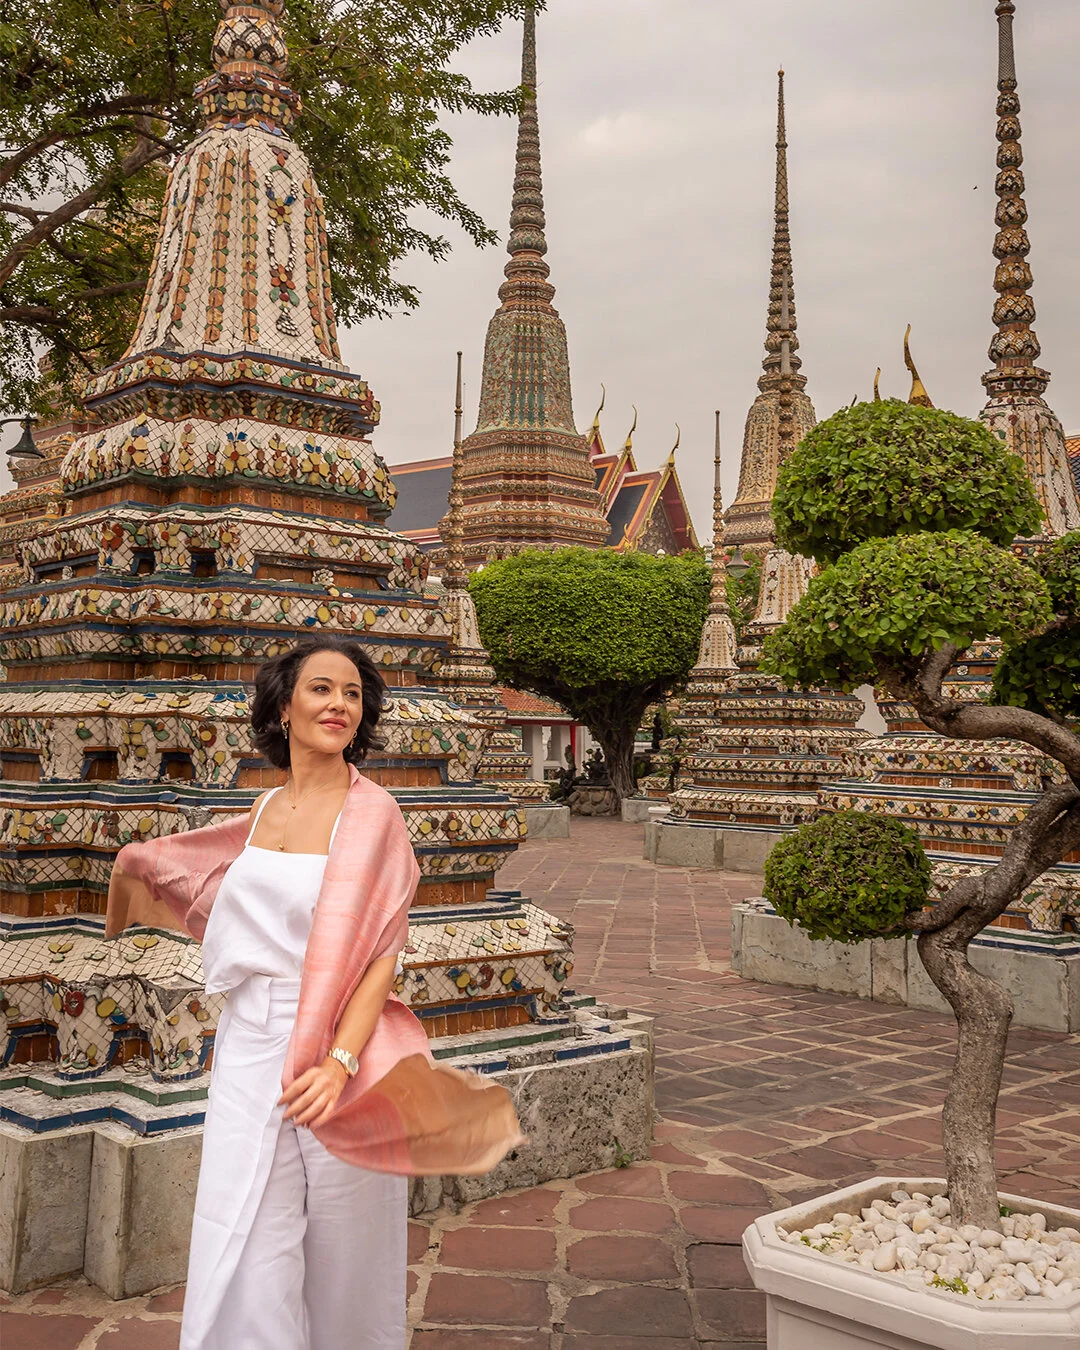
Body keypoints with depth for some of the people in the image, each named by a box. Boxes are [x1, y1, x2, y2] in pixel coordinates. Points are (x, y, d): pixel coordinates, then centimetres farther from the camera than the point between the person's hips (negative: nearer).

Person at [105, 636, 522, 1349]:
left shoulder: (371, 812, -8)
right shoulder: (267, 811, 7)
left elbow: (381, 953, -14)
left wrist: (342, 1061, -25)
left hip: (335, 1042, -4)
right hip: (249, 1047, 4)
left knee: (341, 1249, 9)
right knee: (241, 1261, 5)